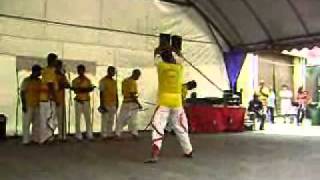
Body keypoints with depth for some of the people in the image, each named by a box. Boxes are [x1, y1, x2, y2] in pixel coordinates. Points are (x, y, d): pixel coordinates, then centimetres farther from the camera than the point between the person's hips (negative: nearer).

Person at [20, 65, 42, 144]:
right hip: (28, 105, -5)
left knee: (37, 123, 6)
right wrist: (23, 105, -12)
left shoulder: (39, 81, 9)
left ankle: (35, 138, 13)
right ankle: (26, 140, 2)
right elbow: (22, 93, -6)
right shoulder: (26, 81, -4)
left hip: (37, 105, 5)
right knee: (26, 123, -3)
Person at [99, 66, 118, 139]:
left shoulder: (114, 81, 14)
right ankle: (104, 135, 3)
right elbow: (101, 93, -9)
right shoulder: (103, 81, -6)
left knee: (111, 120, 10)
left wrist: (117, 103, 15)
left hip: (113, 104, 7)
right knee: (105, 120, -3)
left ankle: (110, 134, 17)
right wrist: (102, 105, -13)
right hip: (106, 104, -6)